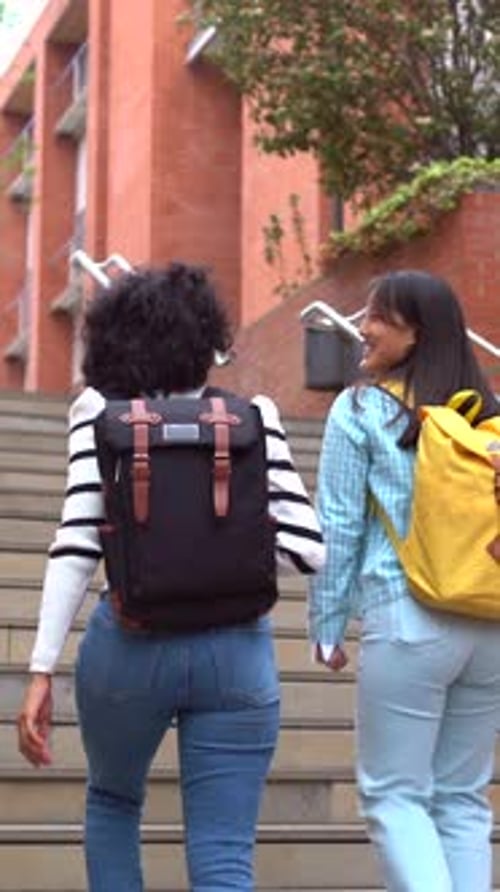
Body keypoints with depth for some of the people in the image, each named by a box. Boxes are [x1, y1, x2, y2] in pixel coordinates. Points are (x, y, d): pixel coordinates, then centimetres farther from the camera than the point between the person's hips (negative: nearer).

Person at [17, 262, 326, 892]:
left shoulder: (98, 410, 1)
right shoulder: (252, 416, 4)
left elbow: (78, 541, -9)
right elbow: (303, 546, -2)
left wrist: (42, 671, -9)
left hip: (129, 645, 0)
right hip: (236, 650, 0)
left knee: (112, 800, 30)